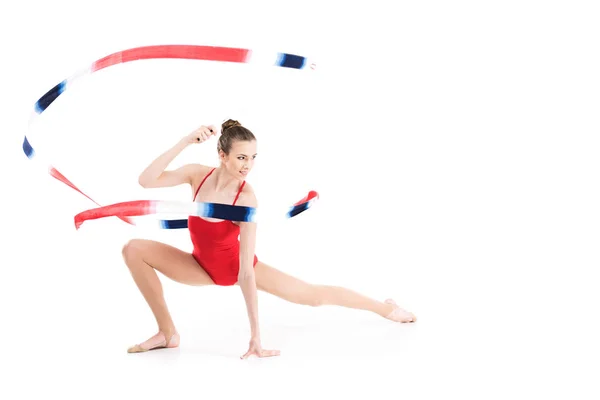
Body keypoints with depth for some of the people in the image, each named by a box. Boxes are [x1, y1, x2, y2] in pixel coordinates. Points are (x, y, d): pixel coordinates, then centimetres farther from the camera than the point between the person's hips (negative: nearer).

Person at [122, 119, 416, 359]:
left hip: (235, 266, -3)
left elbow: (245, 272, -32)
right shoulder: (198, 175, -21)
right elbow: (146, 181, -30)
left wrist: (255, 337, -34)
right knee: (134, 249, -16)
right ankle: (168, 333, -5)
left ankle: (384, 308, 27)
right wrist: (185, 142, -39)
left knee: (312, 295, 4)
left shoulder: (246, 198, -32)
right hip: (202, 267, 3)